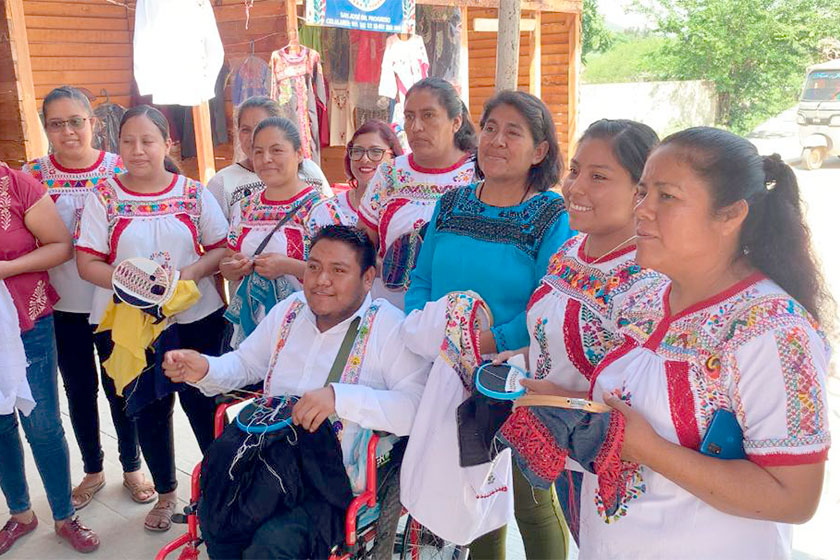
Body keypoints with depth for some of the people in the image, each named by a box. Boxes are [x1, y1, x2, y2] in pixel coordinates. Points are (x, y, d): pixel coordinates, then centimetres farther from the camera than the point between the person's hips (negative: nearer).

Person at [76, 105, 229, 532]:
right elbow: (88, 263, -4)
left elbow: (222, 248, 0)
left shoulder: (194, 193, 1)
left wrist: (190, 273, -18)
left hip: (195, 318, 0)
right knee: (148, 410, 14)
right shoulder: (103, 196, 0)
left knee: (203, 404, 6)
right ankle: (165, 492, 36)